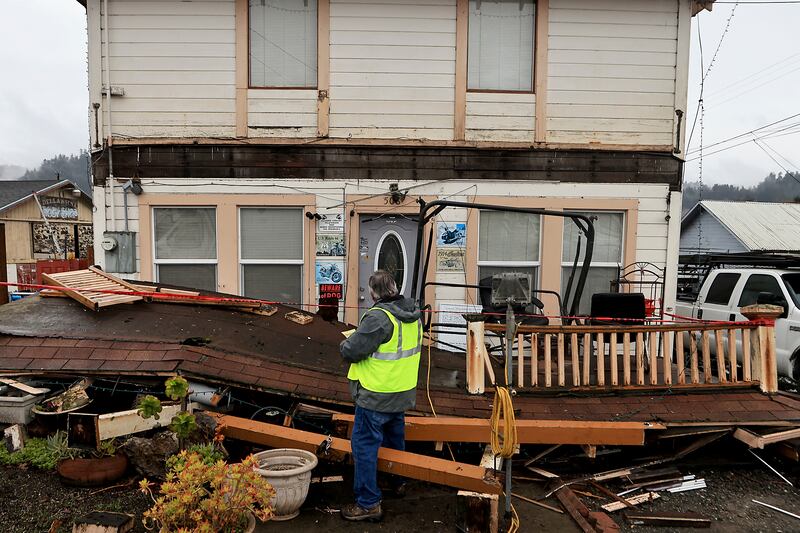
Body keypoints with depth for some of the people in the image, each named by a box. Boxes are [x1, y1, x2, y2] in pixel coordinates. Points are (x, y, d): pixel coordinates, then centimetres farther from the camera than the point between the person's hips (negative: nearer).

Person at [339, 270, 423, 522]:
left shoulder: (378, 317, -25)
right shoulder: (412, 314, 1)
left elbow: (351, 351, -24)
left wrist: (346, 342, -1)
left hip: (376, 397, -9)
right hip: (403, 393, 9)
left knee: (364, 446, 4)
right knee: (395, 442, 27)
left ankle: (368, 503, 11)